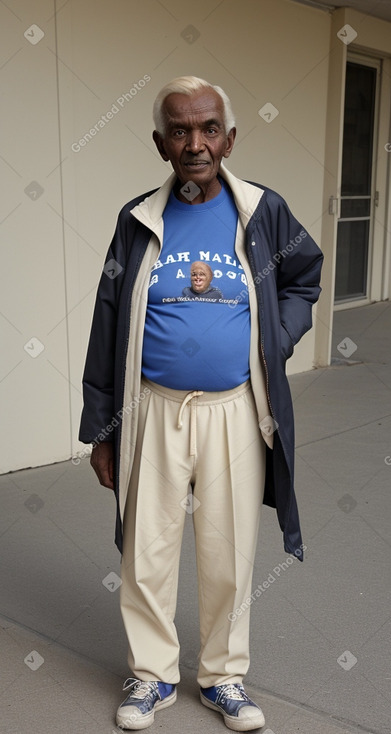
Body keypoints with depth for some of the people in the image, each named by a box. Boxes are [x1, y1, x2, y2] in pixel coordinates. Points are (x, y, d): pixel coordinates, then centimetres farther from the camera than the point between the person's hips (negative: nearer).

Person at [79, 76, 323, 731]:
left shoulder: (263, 212, 0)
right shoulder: (138, 221, 0)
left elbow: (303, 281, 16)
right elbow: (107, 328, 3)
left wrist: (273, 341, -2)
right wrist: (101, 429, 3)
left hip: (235, 410, 0)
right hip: (154, 410, 0)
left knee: (229, 554, 10)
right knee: (147, 553, 9)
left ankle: (224, 676, 32)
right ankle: (153, 674, 31)